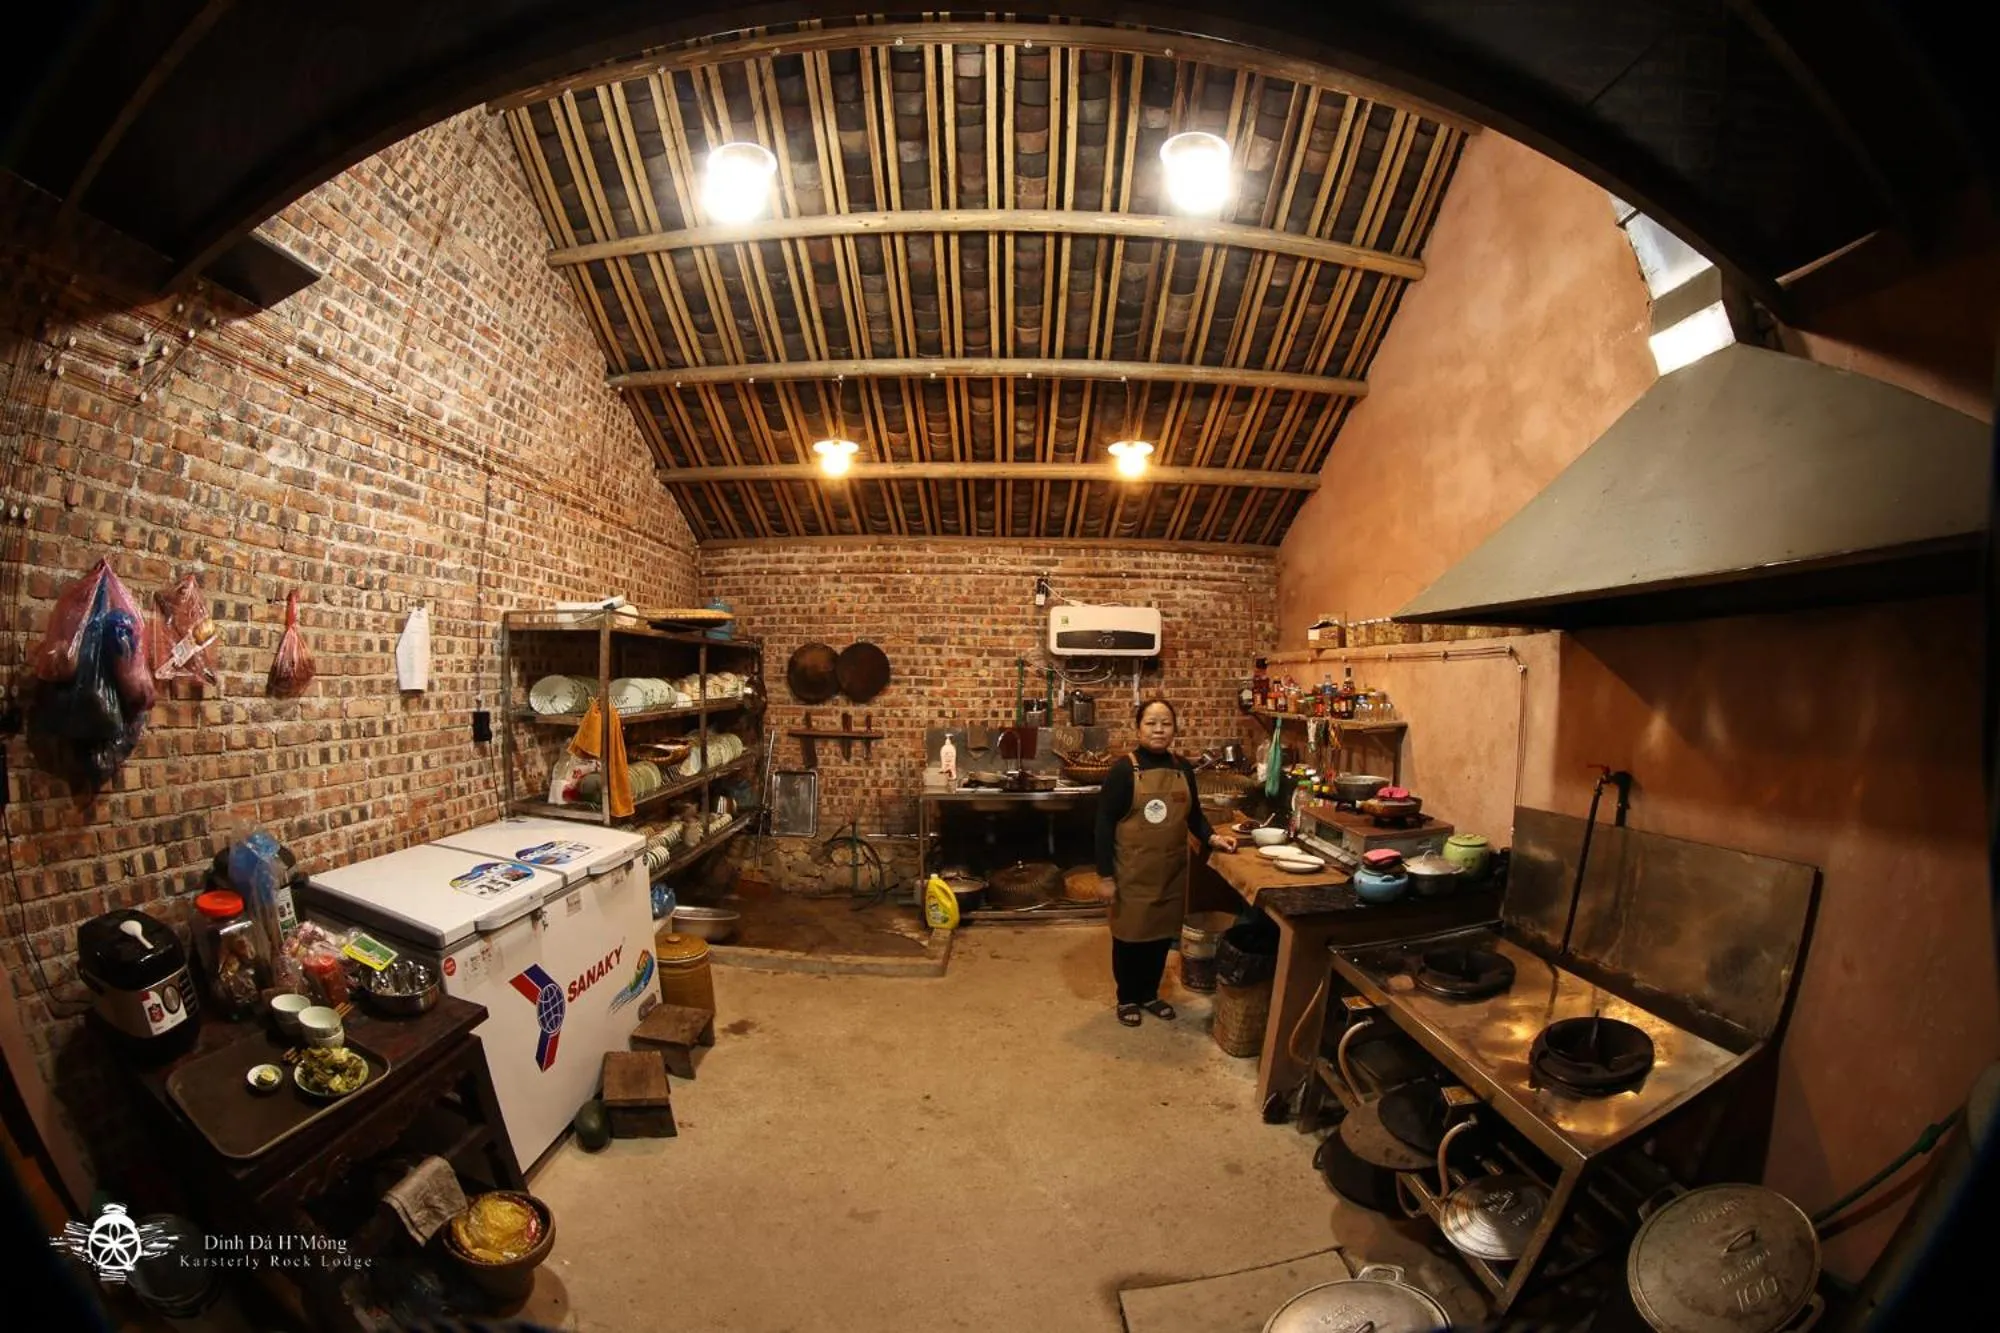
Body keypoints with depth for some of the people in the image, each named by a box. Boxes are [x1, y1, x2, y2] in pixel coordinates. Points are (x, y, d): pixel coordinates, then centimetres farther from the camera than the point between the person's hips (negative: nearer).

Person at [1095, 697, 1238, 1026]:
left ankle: (1150, 993, 37)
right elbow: (1104, 823, -12)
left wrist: (1211, 837, -4)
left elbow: (1193, 814, 15)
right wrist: (1105, 875, -13)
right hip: (1132, 872, -5)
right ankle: (1127, 998, 30)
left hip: (1171, 870, 5)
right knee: (1129, 935, 9)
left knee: (1162, 934, 16)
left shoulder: (1183, 768, 3)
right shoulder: (1123, 770, -13)